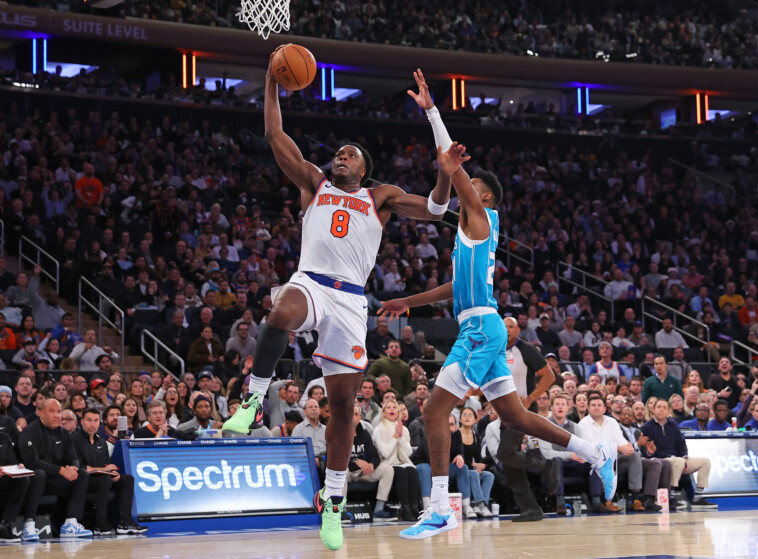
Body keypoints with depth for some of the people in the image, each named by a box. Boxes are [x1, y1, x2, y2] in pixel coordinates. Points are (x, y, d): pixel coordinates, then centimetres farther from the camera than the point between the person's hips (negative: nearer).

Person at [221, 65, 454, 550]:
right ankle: (255, 399, -21)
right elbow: (275, 135, 15)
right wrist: (273, 82, 10)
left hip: (351, 299, 1)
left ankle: (333, 503, 10)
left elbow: (435, 210, 9)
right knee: (281, 318, -41)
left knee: (343, 402, 0)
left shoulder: (381, 197, 20)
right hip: (310, 283, -1)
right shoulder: (314, 183, 20)